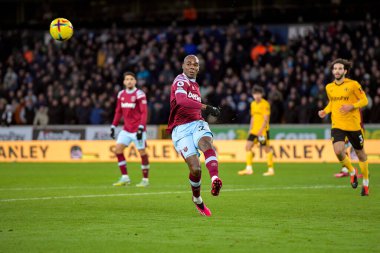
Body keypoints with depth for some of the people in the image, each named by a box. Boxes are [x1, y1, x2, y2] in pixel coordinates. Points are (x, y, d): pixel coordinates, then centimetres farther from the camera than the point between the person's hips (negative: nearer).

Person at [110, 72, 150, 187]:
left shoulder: (139, 94, -11)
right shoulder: (121, 94, 8)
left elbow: (144, 113, -14)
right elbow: (118, 112, 16)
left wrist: (141, 128, -22)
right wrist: (113, 126, 10)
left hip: (137, 129, -6)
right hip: (126, 129, 6)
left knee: (142, 153, -1)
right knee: (118, 149, -4)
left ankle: (145, 180, 9)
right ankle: (125, 178, 3)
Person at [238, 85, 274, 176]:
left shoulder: (265, 104, -10)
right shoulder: (253, 104, 13)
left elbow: (266, 119, -15)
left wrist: (261, 130, -22)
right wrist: (250, 129, 15)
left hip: (263, 131, -7)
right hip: (254, 130, 7)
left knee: (267, 149, -2)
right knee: (248, 147, 0)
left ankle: (271, 170, 5)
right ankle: (248, 169, 3)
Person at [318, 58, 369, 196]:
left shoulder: (353, 84, -7)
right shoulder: (329, 87, 7)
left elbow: (364, 100, -4)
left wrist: (352, 106, -21)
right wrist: (325, 111, 5)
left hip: (354, 125, -3)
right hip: (337, 125, 3)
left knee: (360, 154, 8)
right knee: (338, 151, -20)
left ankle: (365, 182, 28)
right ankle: (352, 172, 9)